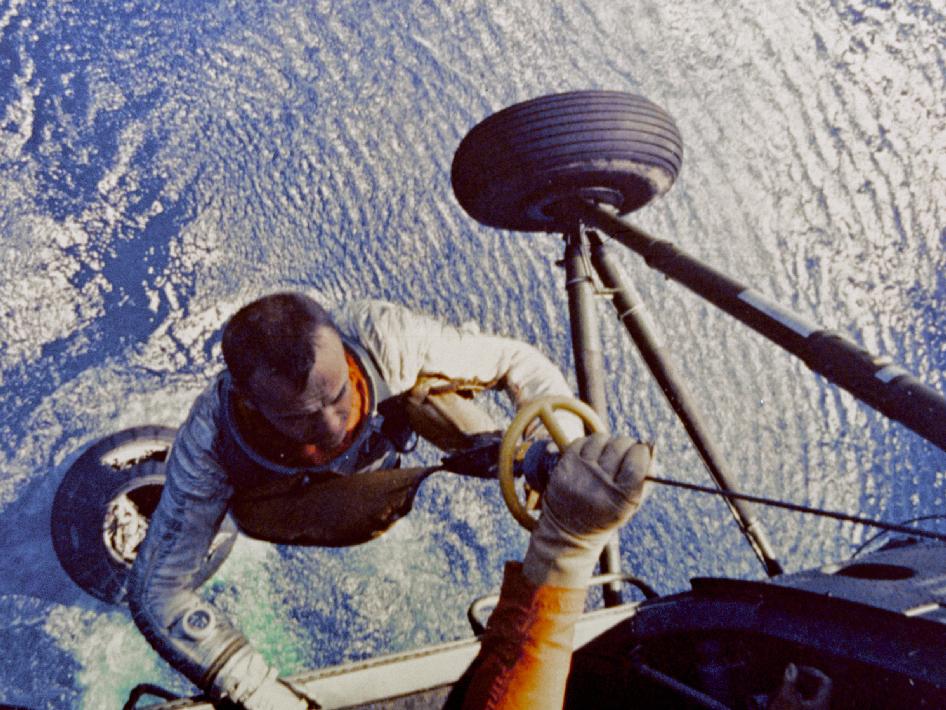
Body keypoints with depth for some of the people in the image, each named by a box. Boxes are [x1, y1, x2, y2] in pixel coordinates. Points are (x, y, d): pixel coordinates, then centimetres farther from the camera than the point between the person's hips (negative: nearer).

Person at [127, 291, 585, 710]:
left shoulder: (381, 336, -42)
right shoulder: (209, 445, -42)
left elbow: (519, 361, -31)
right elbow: (156, 593, -34)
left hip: (381, 437, 2)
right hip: (286, 481, -1)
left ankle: (483, 444, 7)